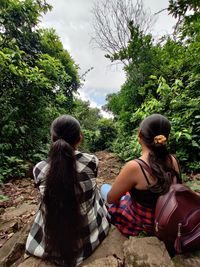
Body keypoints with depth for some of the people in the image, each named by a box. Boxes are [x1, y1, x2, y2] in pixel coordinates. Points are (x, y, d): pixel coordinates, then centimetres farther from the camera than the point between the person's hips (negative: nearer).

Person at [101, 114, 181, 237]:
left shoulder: (134, 167, -36)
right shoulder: (174, 160, -17)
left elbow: (110, 198, -20)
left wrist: (121, 188, 2)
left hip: (140, 224, -5)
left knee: (104, 188, 16)